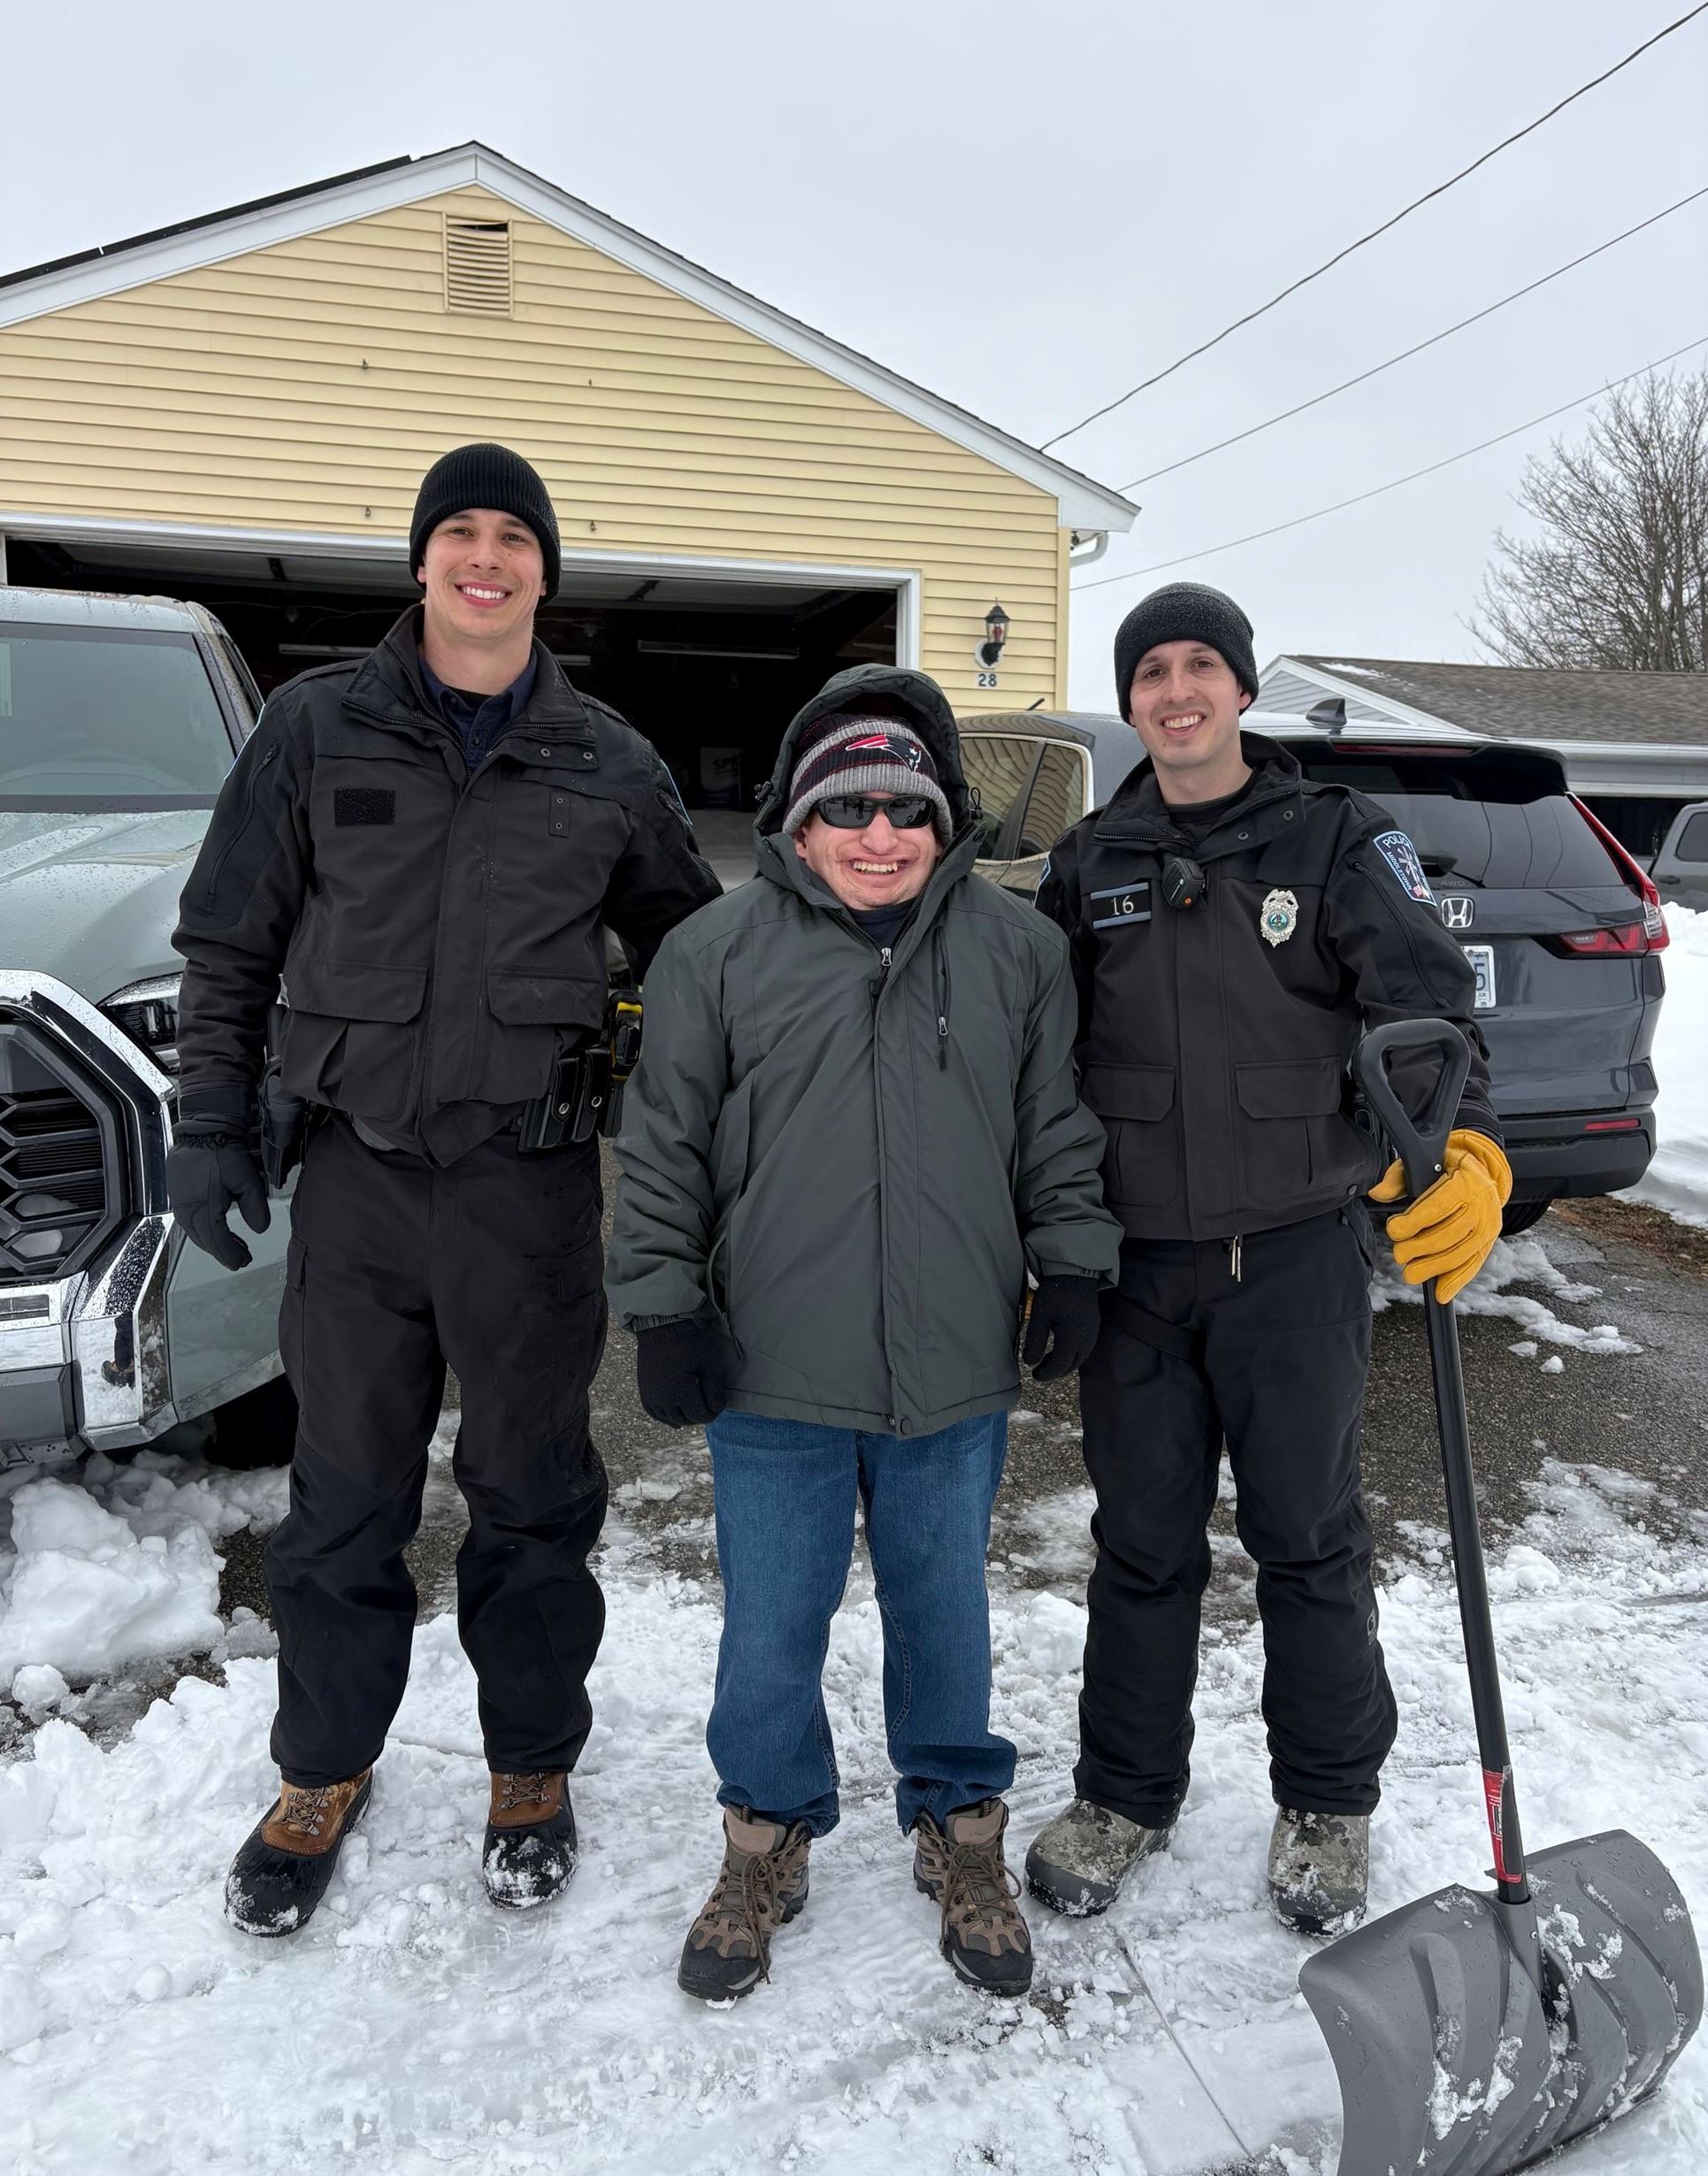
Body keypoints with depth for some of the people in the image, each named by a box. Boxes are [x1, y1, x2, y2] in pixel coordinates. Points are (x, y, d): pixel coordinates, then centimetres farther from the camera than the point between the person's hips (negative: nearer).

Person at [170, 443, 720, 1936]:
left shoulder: (609, 765, 5)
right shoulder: (318, 727, 4)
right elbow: (228, 943, 7)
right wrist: (212, 1123, 2)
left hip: (532, 1180, 0)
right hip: (357, 1170, 1)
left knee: (535, 1496, 11)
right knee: (345, 1500, 12)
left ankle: (532, 1768, 31)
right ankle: (324, 1771, 33)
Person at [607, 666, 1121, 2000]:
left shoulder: (1018, 950, 3)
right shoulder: (719, 951, -3)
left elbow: (1059, 1133, 11)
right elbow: (663, 1150, 1)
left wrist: (1073, 1269, 6)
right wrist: (664, 1307, -2)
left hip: (958, 1375, 1)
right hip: (773, 1379, -1)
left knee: (944, 1614, 18)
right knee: (773, 1625, 13)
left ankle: (960, 1830, 41)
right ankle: (769, 1837, 38)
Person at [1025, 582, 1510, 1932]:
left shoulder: (1340, 841, 0)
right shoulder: (1091, 866, 8)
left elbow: (1427, 1003, -12)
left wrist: (1470, 1150, -31)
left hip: (1298, 1255, -2)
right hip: (1134, 1264, 2)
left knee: (1309, 1538, 12)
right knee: (1143, 1544, 13)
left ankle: (1328, 1804, 34)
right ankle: (1126, 1795, 33)